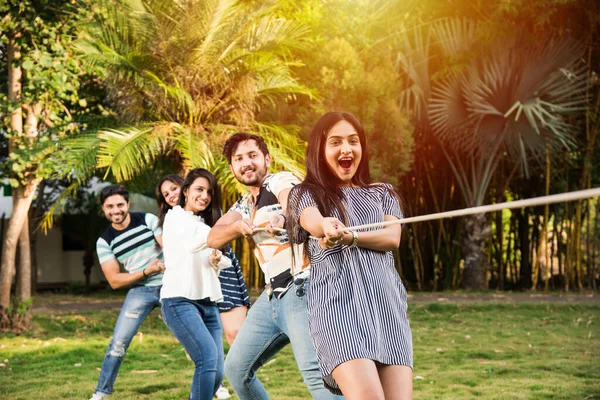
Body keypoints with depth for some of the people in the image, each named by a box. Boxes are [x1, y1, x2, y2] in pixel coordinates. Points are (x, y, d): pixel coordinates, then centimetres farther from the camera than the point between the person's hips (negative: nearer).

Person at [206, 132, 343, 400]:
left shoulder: (281, 181, -3)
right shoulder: (243, 206, 20)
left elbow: (293, 199, -28)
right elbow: (213, 238, 4)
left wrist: (282, 216, -52)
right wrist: (237, 227, -18)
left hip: (301, 290, -9)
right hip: (271, 296, 9)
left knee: (315, 373, -26)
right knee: (236, 369, 14)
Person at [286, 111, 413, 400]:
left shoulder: (383, 193, 23)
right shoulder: (306, 193, 14)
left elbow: (392, 238, 5)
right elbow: (313, 221, -11)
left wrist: (348, 237, -13)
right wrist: (327, 226, -36)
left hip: (387, 303, 3)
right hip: (337, 304, -3)